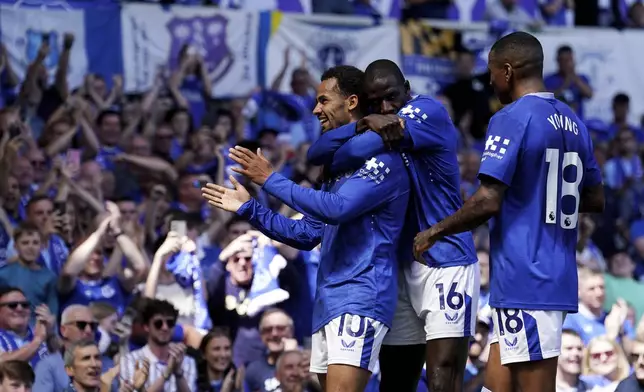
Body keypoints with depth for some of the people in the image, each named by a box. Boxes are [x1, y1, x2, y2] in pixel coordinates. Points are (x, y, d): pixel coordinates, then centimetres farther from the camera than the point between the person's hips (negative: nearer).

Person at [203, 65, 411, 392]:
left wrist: (270, 179, -15)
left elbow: (336, 208, -22)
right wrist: (249, 209, 20)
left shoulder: (381, 159, -8)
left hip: (360, 299, -9)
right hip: (328, 301, 10)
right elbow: (307, 234, 24)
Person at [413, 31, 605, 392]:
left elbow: (488, 202, -18)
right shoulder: (572, 122, 14)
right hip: (558, 277, 9)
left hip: (524, 281, -8)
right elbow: (596, 200, 22)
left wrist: (434, 233, -5)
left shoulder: (511, 120, -12)